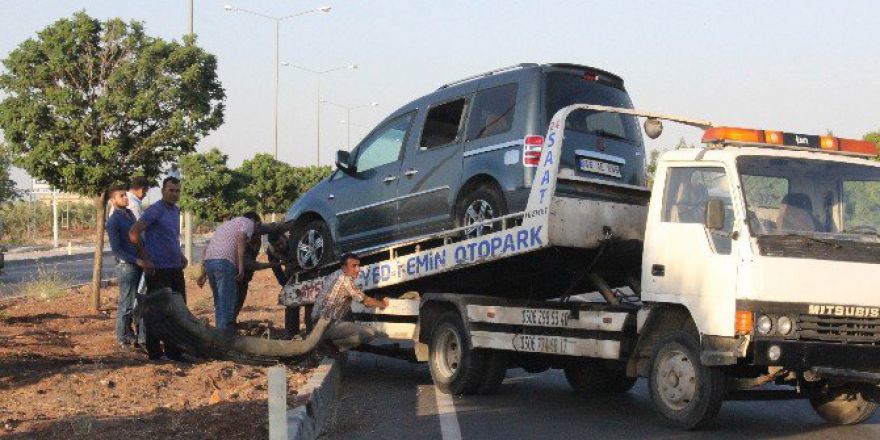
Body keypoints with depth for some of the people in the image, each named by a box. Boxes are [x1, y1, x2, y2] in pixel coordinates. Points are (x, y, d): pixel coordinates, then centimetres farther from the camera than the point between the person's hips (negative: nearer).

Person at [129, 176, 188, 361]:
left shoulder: (176, 210, 14)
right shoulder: (155, 210, -12)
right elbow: (134, 233, -17)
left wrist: (180, 255, 14)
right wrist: (144, 259, -14)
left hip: (175, 268, 8)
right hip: (158, 270, -8)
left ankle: (173, 349, 19)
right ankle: (154, 351, 6)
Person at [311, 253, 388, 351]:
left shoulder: (334, 275, 14)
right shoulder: (345, 279, -13)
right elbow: (366, 300, -4)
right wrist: (382, 303, 13)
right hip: (329, 325, -10)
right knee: (370, 333, -18)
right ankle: (334, 345, -9)